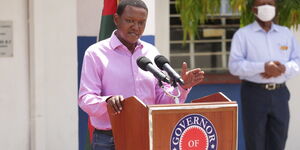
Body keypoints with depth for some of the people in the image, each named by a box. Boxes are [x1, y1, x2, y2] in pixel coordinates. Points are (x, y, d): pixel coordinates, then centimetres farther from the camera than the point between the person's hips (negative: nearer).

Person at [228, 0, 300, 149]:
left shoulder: (286, 33, 13)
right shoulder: (242, 34, 0)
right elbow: (235, 65, -11)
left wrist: (284, 69, -15)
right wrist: (263, 67, -24)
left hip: (280, 93, 4)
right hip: (254, 93, -4)